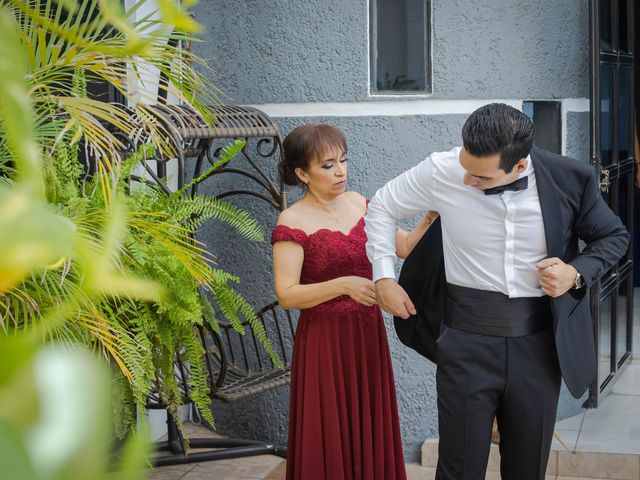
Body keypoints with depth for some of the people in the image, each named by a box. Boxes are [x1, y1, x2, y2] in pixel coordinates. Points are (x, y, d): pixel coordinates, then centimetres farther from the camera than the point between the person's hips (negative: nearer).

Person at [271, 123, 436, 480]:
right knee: (329, 438, 3)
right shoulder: (294, 221, -11)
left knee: (370, 431, 13)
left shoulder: (359, 203, 5)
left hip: (369, 335, 5)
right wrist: (344, 285, -27)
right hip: (325, 341, -5)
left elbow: (405, 246, 5)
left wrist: (429, 220, -13)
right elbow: (287, 295, -17)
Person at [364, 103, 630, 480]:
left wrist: (577, 273, -11)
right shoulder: (441, 172, -11)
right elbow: (383, 207, 8)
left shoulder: (569, 178, -10)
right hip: (467, 339, -1)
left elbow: (614, 237, 7)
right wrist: (384, 276, 1)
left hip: (540, 341, 1)